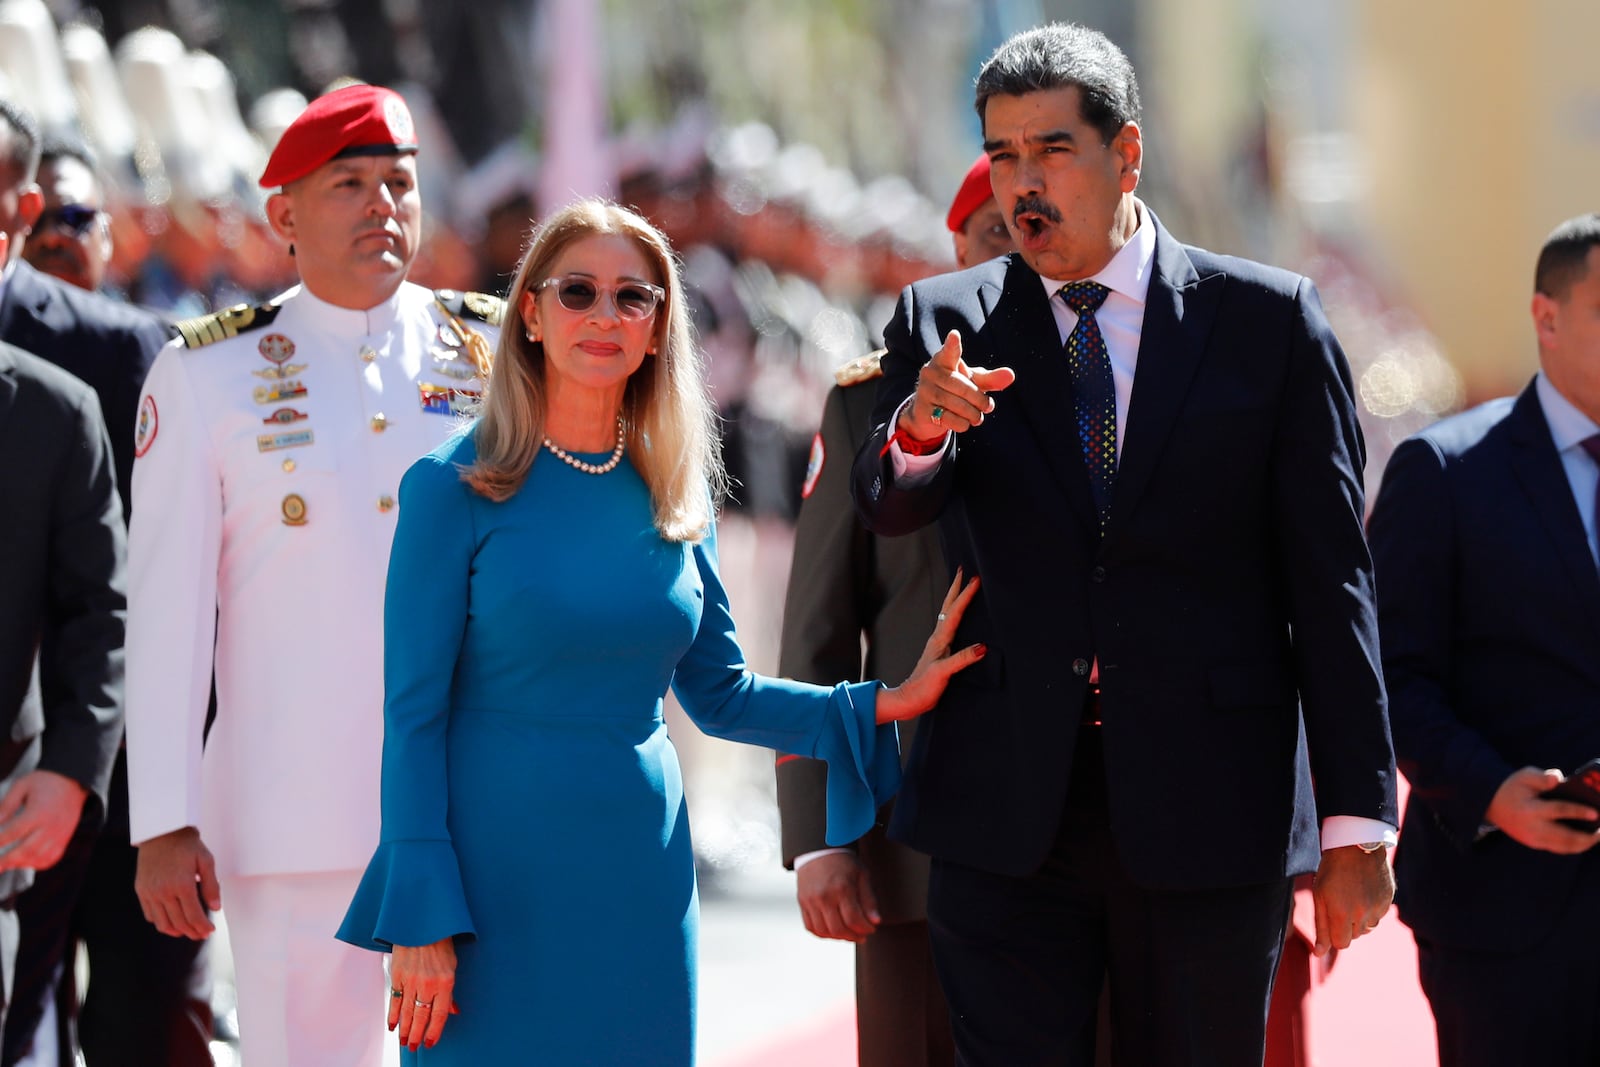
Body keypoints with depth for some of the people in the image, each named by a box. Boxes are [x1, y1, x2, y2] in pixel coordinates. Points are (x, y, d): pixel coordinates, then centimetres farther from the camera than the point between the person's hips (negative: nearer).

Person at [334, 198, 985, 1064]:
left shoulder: (672, 496, 9)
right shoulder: (456, 487, -6)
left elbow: (717, 691, 16)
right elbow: (415, 712, -8)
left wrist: (881, 705, 4)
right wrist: (422, 920, -13)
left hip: (639, 881, 4)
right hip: (498, 882, -4)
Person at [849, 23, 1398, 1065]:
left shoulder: (1268, 318, 2)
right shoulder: (943, 323, 8)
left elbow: (1331, 577, 1)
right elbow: (887, 507, -6)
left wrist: (1356, 819, -3)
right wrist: (919, 426, -31)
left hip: (1209, 819, -1)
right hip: (1007, 814, 1)